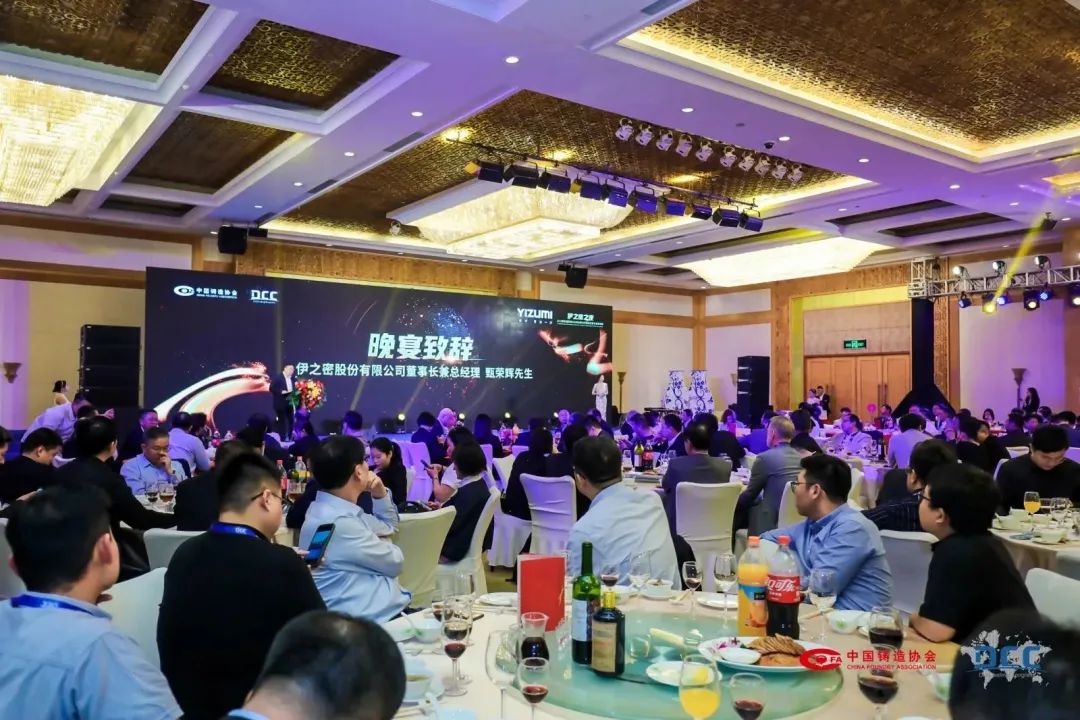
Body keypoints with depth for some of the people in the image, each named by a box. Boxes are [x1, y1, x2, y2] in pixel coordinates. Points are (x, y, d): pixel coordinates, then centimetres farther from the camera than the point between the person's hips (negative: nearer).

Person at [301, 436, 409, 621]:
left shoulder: (334, 509, 9)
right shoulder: (338, 522, -22)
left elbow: (388, 526, 25)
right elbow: (395, 562, -11)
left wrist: (380, 494, 8)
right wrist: (387, 549, 11)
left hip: (379, 607, 9)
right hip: (369, 619, -9)